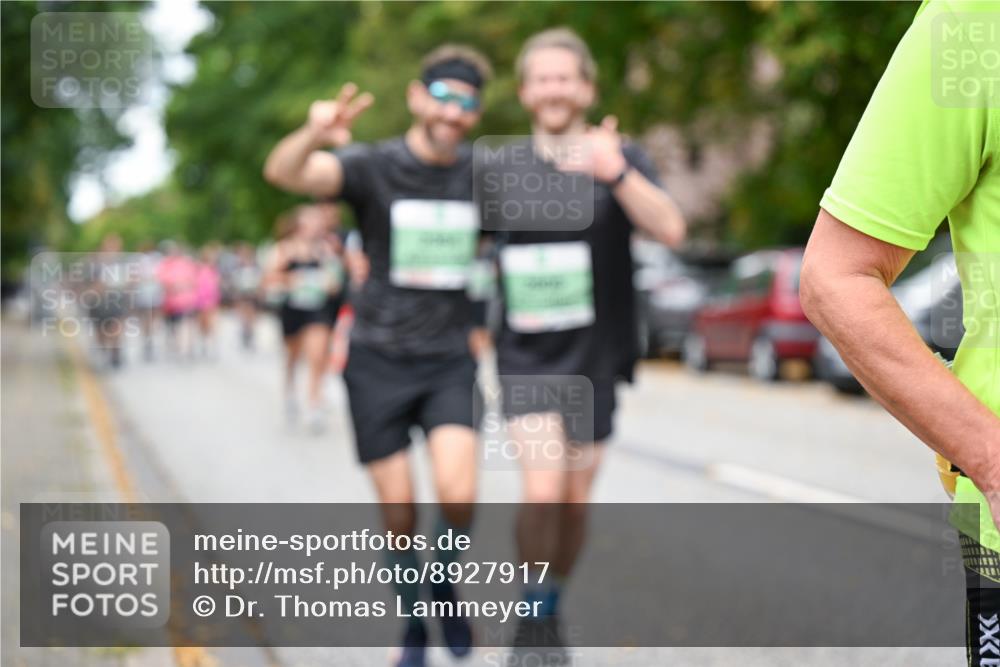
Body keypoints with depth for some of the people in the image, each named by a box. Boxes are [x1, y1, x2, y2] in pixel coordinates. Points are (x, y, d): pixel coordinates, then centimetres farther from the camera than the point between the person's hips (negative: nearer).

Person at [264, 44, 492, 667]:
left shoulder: (482, 173, 1)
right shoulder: (373, 166, -10)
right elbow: (284, 172, -30)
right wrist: (314, 136, -53)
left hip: (450, 359, 1)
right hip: (379, 360, -1)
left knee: (458, 494, -17)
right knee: (399, 512, 2)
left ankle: (446, 588, 14)